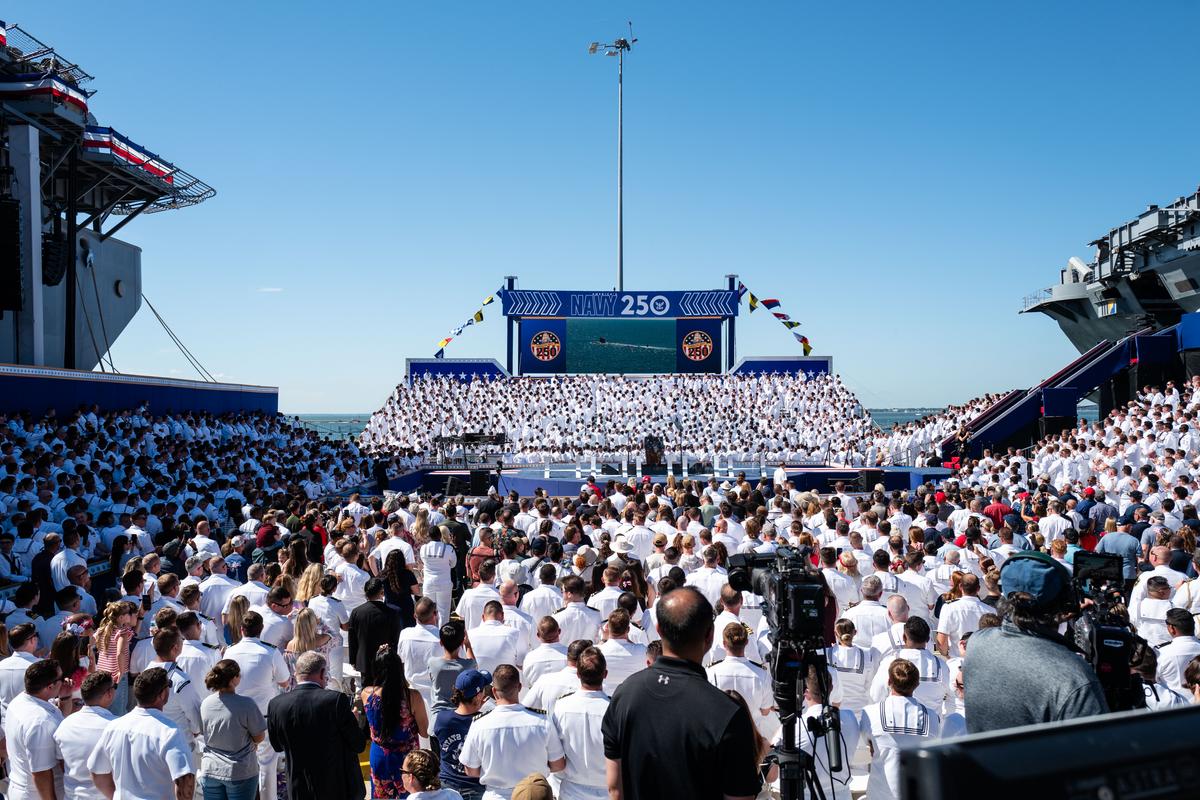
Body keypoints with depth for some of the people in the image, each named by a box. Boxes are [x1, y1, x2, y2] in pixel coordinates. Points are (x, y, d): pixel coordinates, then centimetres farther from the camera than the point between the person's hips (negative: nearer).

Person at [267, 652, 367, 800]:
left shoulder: (276, 704, -10)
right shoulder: (337, 700, -20)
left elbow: (277, 746, 6)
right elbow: (359, 745, -13)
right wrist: (354, 721, 6)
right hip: (341, 788, -2)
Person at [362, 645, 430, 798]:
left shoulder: (366, 694, -17)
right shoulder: (412, 697, -25)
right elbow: (425, 732, -13)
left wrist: (380, 656, 6)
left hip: (379, 758, 3)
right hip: (406, 759, -3)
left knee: (381, 795, 24)